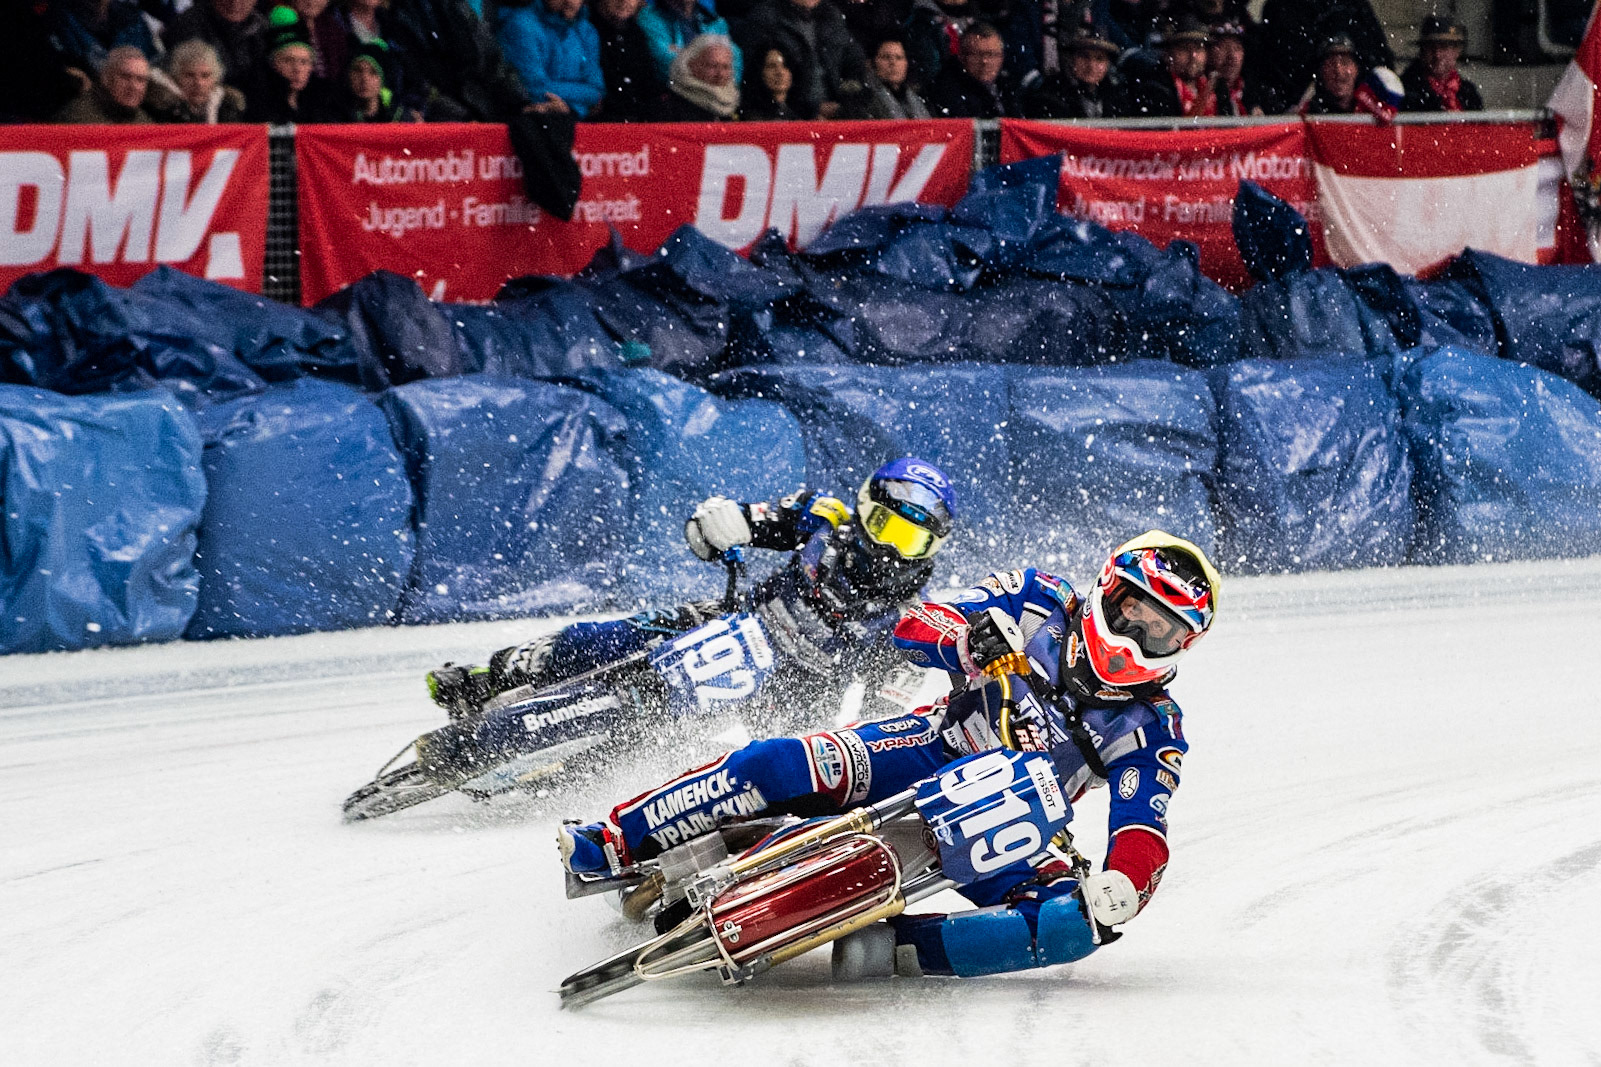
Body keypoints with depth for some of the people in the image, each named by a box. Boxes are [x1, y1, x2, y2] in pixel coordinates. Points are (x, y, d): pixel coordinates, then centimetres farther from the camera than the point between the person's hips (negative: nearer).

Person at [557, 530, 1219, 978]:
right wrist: (968, 637, -30)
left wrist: (1122, 886, -40)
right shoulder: (1039, 604, -2)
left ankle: (895, 941, -38)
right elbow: (912, 629, -6)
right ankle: (613, 845, -18)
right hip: (932, 750, 0)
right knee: (779, 764, -27)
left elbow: (1144, 834, -15)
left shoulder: (1151, 732, -4)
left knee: (1069, 924, -32)